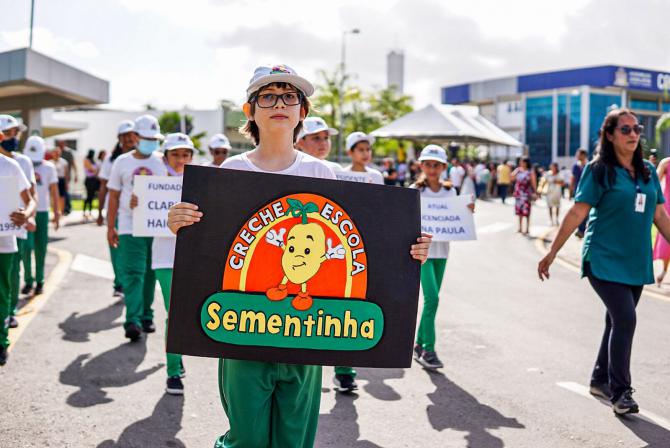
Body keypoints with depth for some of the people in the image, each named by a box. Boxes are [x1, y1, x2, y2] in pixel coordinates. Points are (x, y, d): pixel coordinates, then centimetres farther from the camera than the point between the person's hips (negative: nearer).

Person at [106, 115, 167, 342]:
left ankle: (146, 317, 21)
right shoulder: (122, 162, 5)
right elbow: (114, 197, 8)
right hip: (130, 227, -2)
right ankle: (133, 321, -15)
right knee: (133, 274, -10)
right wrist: (110, 227, 4)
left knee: (149, 274, 10)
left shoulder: (161, 162, 7)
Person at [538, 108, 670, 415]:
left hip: (636, 263, 6)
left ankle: (601, 380, 29)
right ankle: (620, 392, -5)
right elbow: (577, 213, -9)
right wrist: (552, 253, -9)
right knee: (625, 320, -14)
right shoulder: (599, 170, -7)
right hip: (605, 260, -6)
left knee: (617, 321, 13)